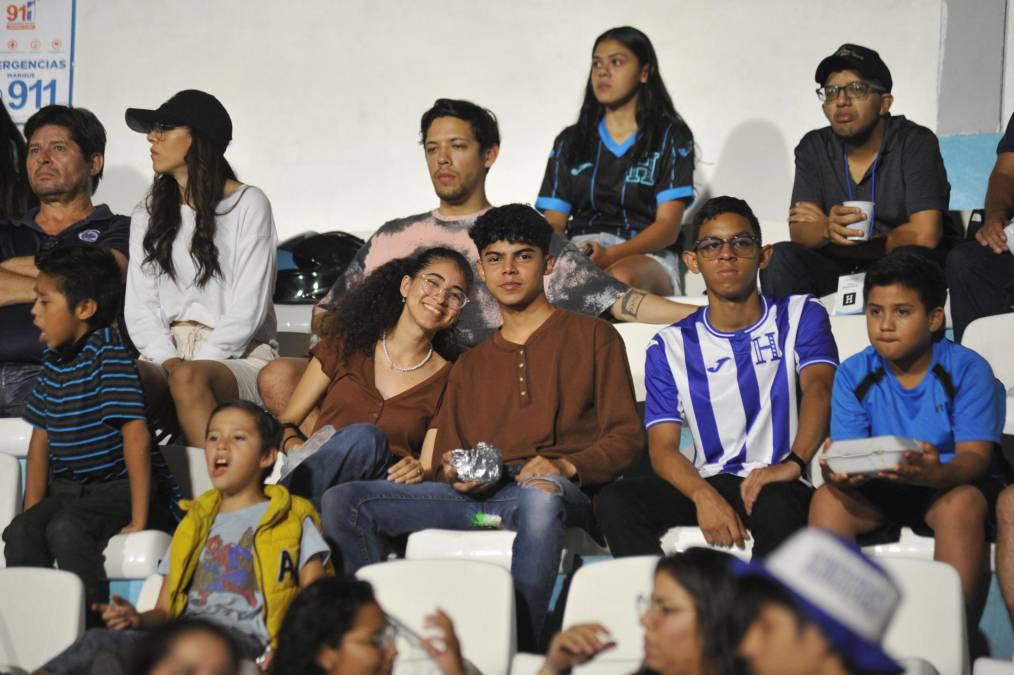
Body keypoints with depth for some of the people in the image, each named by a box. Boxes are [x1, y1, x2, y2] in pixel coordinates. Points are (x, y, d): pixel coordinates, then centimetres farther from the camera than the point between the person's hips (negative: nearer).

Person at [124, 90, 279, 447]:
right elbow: (139, 307, 10)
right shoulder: (147, 215, 20)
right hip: (164, 351, 4)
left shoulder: (247, 204, 4)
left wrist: (189, 366, -15)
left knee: (189, 379, -39)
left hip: (237, 354, -3)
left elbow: (248, 311, -4)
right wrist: (170, 361, -10)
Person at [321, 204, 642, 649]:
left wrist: (566, 467, -13)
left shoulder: (592, 337, 17)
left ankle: (517, 648, -47)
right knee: (344, 502, -17)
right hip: (476, 496, 5)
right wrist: (455, 474, -1)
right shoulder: (470, 366, 31)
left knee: (540, 495, -44)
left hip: (559, 492, -5)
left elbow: (625, 438, 7)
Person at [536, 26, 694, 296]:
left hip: (646, 257, -2)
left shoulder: (671, 135, 10)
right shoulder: (570, 141, 21)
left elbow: (668, 226, -1)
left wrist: (610, 255, -20)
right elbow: (554, 222, 13)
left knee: (622, 278, -42)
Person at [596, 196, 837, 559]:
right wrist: (704, 496, -23)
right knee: (614, 501, -25)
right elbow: (663, 447, 1)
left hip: (776, 482, -2)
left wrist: (793, 463, -32)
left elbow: (817, 388, -11)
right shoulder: (671, 346, 11)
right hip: (705, 483, 2)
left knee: (777, 504, -39)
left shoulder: (800, 317, 8)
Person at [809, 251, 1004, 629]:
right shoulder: (853, 375, -2)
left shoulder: (968, 369, -11)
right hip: (879, 489, 3)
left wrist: (935, 473, -44)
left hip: (951, 487, -3)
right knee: (827, 499, -26)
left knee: (962, 504, -36)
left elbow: (975, 456, -19)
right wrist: (839, 472, -36)